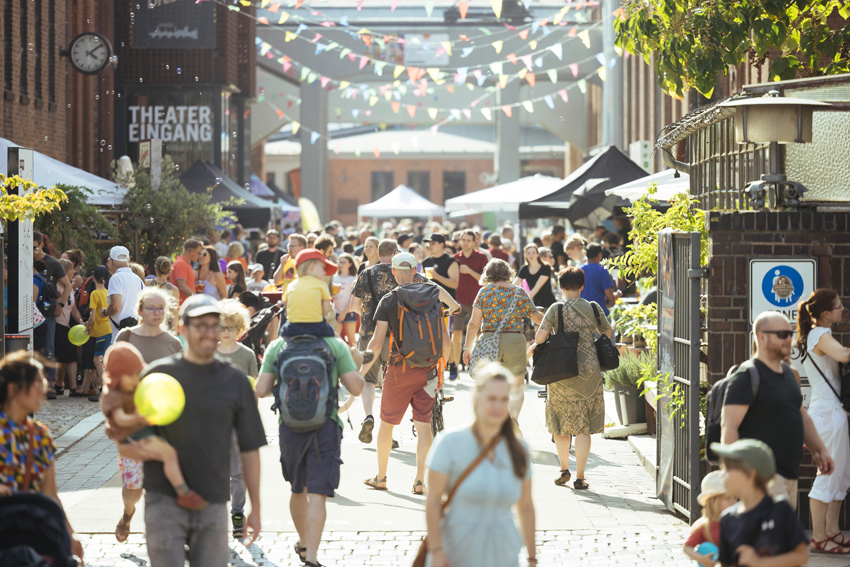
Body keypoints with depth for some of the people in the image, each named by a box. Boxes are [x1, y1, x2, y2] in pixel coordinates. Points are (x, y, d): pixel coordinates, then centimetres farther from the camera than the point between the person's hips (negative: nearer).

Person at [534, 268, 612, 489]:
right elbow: (608, 333, 13)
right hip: (588, 371, 1)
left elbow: (539, 338, -14)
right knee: (584, 426, 4)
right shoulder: (593, 308, -1)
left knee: (560, 422, 17)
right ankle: (580, 477, 2)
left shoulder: (556, 309, -7)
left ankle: (564, 469, 21)